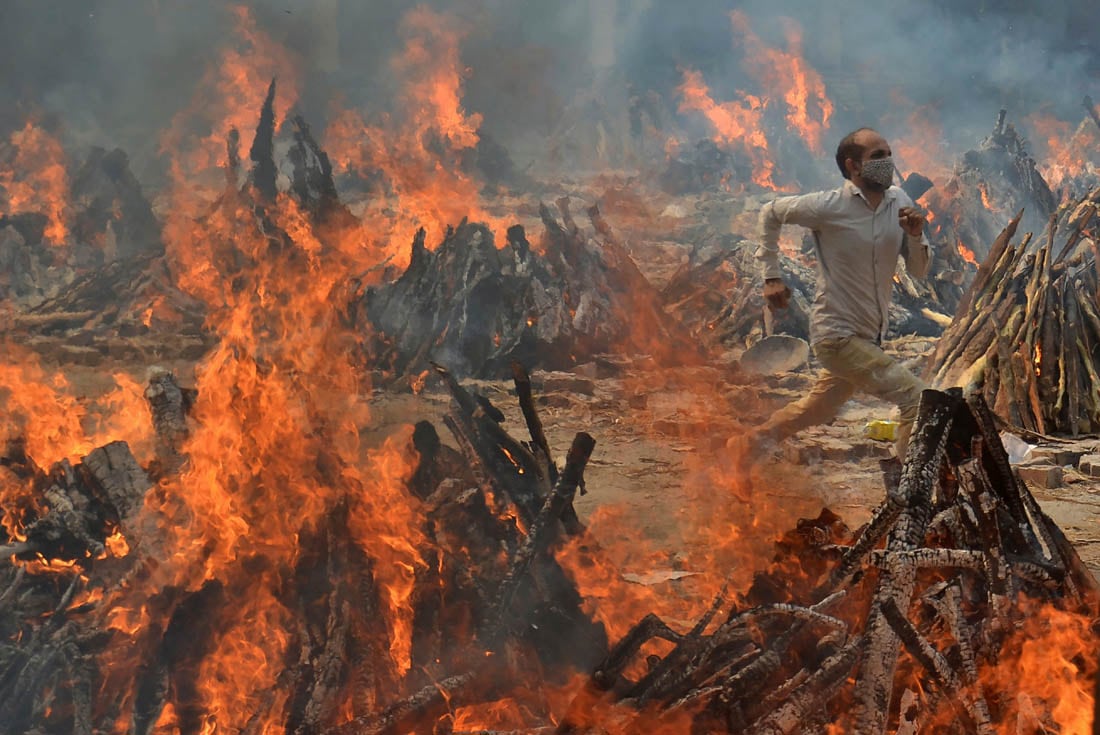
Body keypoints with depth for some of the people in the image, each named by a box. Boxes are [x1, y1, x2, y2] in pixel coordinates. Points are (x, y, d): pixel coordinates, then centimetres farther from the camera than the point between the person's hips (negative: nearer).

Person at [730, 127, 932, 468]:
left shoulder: (900, 202, 2)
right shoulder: (829, 207, -14)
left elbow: (919, 271, 5)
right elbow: (771, 213, 3)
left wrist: (915, 235, -15)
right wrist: (772, 276, 0)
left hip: (869, 337, 7)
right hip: (838, 335, -7)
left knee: (818, 410, 23)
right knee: (917, 397, -16)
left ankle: (749, 444, 41)